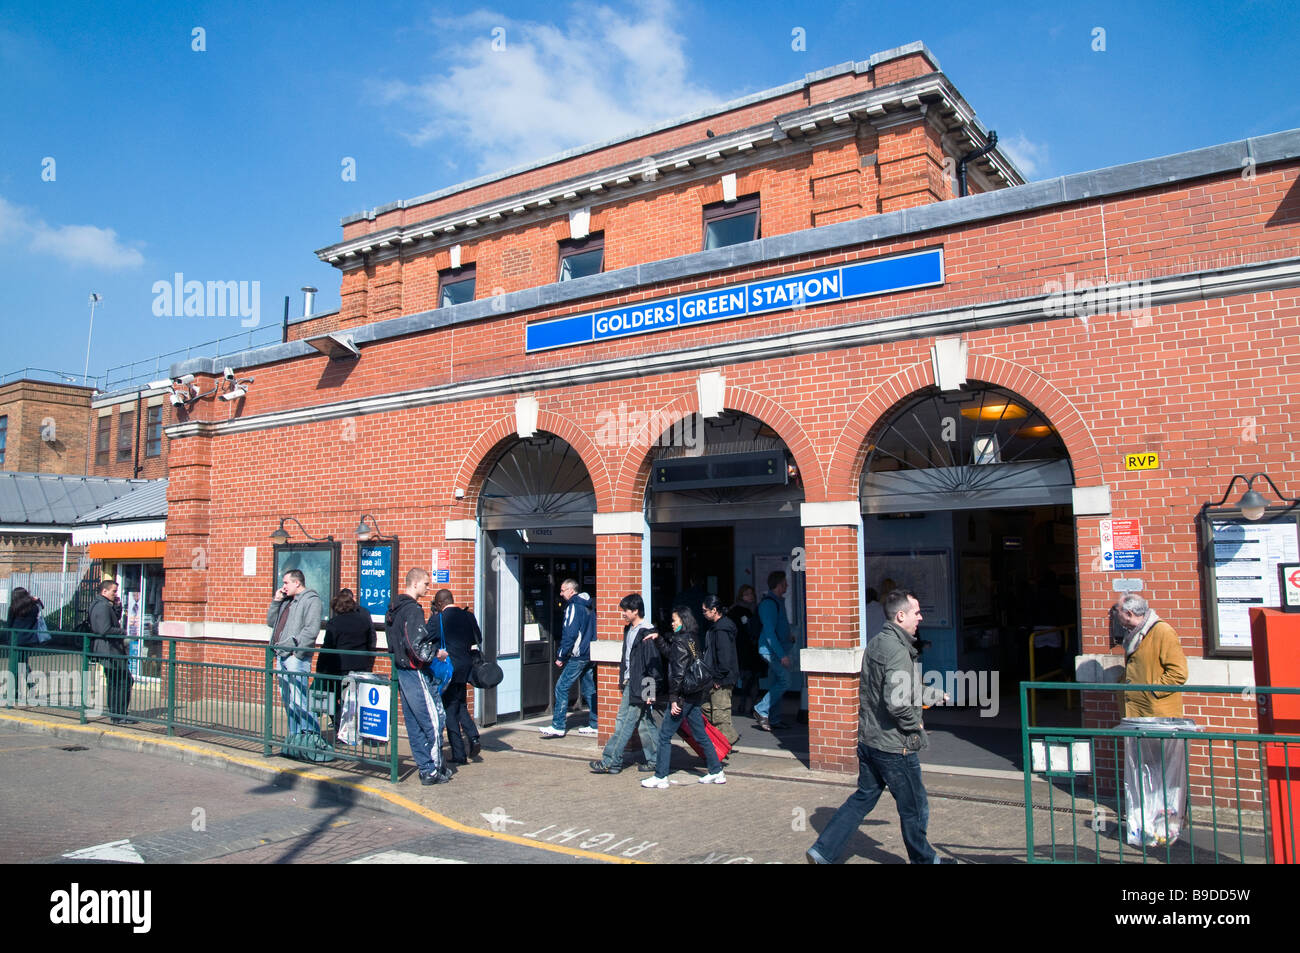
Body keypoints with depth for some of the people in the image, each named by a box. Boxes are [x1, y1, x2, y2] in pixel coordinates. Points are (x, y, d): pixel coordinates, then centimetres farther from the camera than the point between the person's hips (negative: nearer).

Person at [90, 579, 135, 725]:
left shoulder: (104, 605, 16)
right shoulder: (102, 606, -17)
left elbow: (117, 618, 23)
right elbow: (105, 630, -24)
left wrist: (117, 606, 8)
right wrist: (121, 631, -11)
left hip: (108, 651, 11)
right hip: (109, 650, -11)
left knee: (113, 683, 14)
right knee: (124, 681, -8)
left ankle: (115, 714, 19)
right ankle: (119, 716, -5)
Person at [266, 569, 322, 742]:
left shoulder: (311, 599, -6)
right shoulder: (286, 601, 23)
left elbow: (311, 629, -16)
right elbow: (271, 622, 25)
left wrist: (296, 650, -20)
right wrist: (276, 601, 14)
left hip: (296, 657, -9)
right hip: (282, 656, 9)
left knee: (297, 699, -15)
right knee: (286, 699, 11)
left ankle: (312, 733, -14)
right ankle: (294, 734, 18)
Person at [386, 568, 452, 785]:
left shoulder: (394, 608, 14)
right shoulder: (413, 610, -17)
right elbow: (416, 644, -27)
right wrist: (437, 653, -14)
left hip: (401, 670, 10)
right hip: (416, 672, -10)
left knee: (414, 722, 13)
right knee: (434, 720, -4)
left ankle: (424, 765, 21)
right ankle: (432, 770, -1)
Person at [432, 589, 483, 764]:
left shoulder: (437, 619, -12)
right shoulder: (468, 616, 2)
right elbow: (478, 639, 11)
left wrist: (430, 619, 5)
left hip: (447, 669, -5)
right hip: (465, 669, 5)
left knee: (450, 710, 4)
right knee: (460, 705, 22)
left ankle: (459, 755, 6)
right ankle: (473, 737, 3)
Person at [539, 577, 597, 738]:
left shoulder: (573, 607, -11)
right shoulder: (588, 607, 16)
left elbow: (569, 634, -17)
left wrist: (561, 656, -13)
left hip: (577, 657, -9)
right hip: (590, 656, 9)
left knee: (561, 687, -7)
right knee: (588, 689, 12)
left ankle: (558, 726, -8)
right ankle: (594, 724, 14)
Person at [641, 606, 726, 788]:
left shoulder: (680, 641, -14)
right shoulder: (692, 639, 11)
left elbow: (678, 672, -19)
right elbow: (671, 655, 23)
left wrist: (674, 699, -17)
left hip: (684, 696, -9)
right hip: (695, 695, 9)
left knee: (664, 736, 0)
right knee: (701, 735, 15)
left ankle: (660, 777, 4)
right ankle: (717, 772, 19)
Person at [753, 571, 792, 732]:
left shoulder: (777, 601, 15)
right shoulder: (769, 603, -17)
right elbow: (769, 632, -22)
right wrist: (782, 654, -24)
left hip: (778, 649, 10)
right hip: (772, 649, -10)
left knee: (775, 684, 11)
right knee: (784, 679, -13)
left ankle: (773, 719, 15)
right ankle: (761, 711, -7)